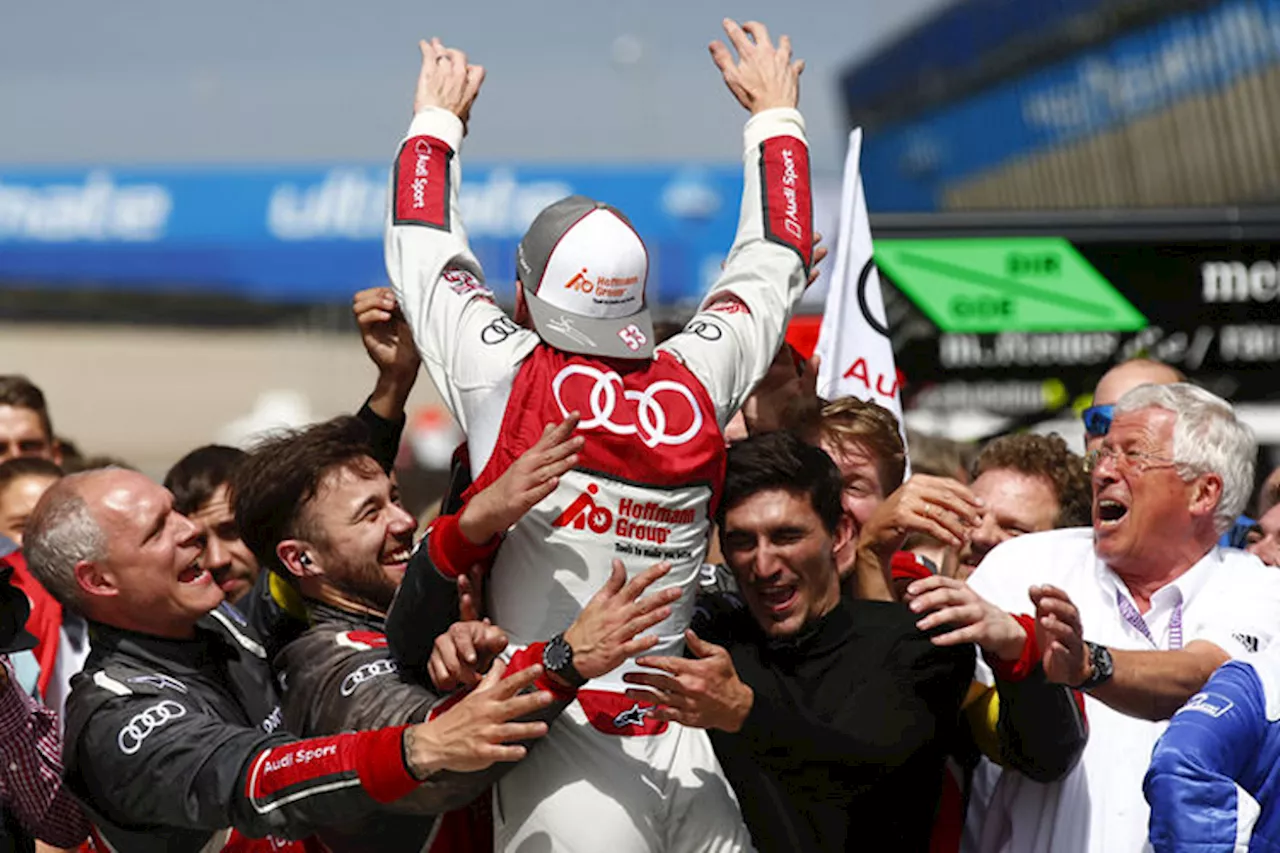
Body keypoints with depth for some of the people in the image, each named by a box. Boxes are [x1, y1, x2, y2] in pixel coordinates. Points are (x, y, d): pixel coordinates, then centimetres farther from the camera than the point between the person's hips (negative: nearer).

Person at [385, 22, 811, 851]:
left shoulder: (507, 378, -5)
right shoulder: (697, 383, 3)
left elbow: (425, 247, 14)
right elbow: (776, 261, 22)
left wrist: (438, 117, 30)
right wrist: (775, 114, 37)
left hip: (572, 765, -3)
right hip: (688, 757, 3)